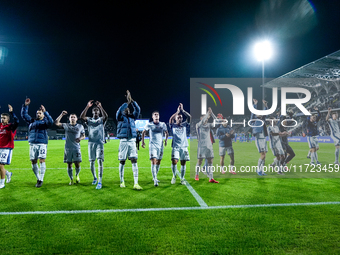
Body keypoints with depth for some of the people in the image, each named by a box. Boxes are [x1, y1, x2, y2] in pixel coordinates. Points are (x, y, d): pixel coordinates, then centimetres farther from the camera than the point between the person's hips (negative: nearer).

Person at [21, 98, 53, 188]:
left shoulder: (45, 122, 4)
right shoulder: (32, 121, 17)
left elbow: (51, 121, -17)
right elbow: (24, 115, 21)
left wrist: (45, 112, -22)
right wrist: (25, 105, 10)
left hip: (42, 144, -4)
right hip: (33, 144, 5)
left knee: (41, 161, -11)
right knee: (33, 162, 5)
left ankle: (41, 179, -6)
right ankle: (38, 178, 19)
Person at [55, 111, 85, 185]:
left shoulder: (80, 126, 8)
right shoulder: (66, 125, 6)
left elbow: (83, 136, 13)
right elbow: (56, 123, -5)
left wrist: (80, 138, -9)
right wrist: (61, 115, -10)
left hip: (76, 148, 0)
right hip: (68, 148, 0)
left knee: (77, 164, -5)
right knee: (69, 164, 4)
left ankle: (77, 175, 25)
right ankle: (71, 179, 19)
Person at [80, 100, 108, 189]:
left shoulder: (101, 120, 8)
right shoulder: (89, 120, 12)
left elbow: (106, 116, -16)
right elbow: (82, 116, -9)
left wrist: (100, 107, -22)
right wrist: (87, 107, -16)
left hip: (100, 143, -2)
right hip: (91, 143, 3)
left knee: (100, 161, -14)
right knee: (91, 162, 7)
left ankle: (99, 182, -17)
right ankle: (94, 178, 29)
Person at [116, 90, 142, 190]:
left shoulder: (132, 117, 14)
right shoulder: (120, 117, 5)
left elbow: (138, 109, -1)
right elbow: (119, 111, -16)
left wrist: (132, 101, -10)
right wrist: (127, 102, -18)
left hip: (132, 141, 2)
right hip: (123, 141, -2)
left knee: (134, 161, -6)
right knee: (122, 161, 3)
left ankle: (136, 183, -8)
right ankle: (122, 182, 17)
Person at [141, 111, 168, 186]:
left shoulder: (163, 124, 5)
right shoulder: (149, 125, -1)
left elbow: (166, 133, 19)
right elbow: (143, 132, 14)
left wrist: (166, 139, 3)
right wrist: (142, 141, 9)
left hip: (160, 145, 3)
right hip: (152, 145, -3)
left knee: (158, 162, 10)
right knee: (153, 162, -15)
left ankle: (154, 177, 29)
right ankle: (155, 180, -17)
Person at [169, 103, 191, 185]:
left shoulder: (185, 125, 12)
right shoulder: (173, 126, 7)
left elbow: (189, 117, -1)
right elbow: (170, 119, -12)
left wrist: (182, 110, -5)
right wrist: (177, 111, -10)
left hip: (184, 146, 2)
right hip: (175, 147, -2)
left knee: (183, 163, 2)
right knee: (174, 161, -15)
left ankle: (182, 178, 15)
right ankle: (174, 175, 10)